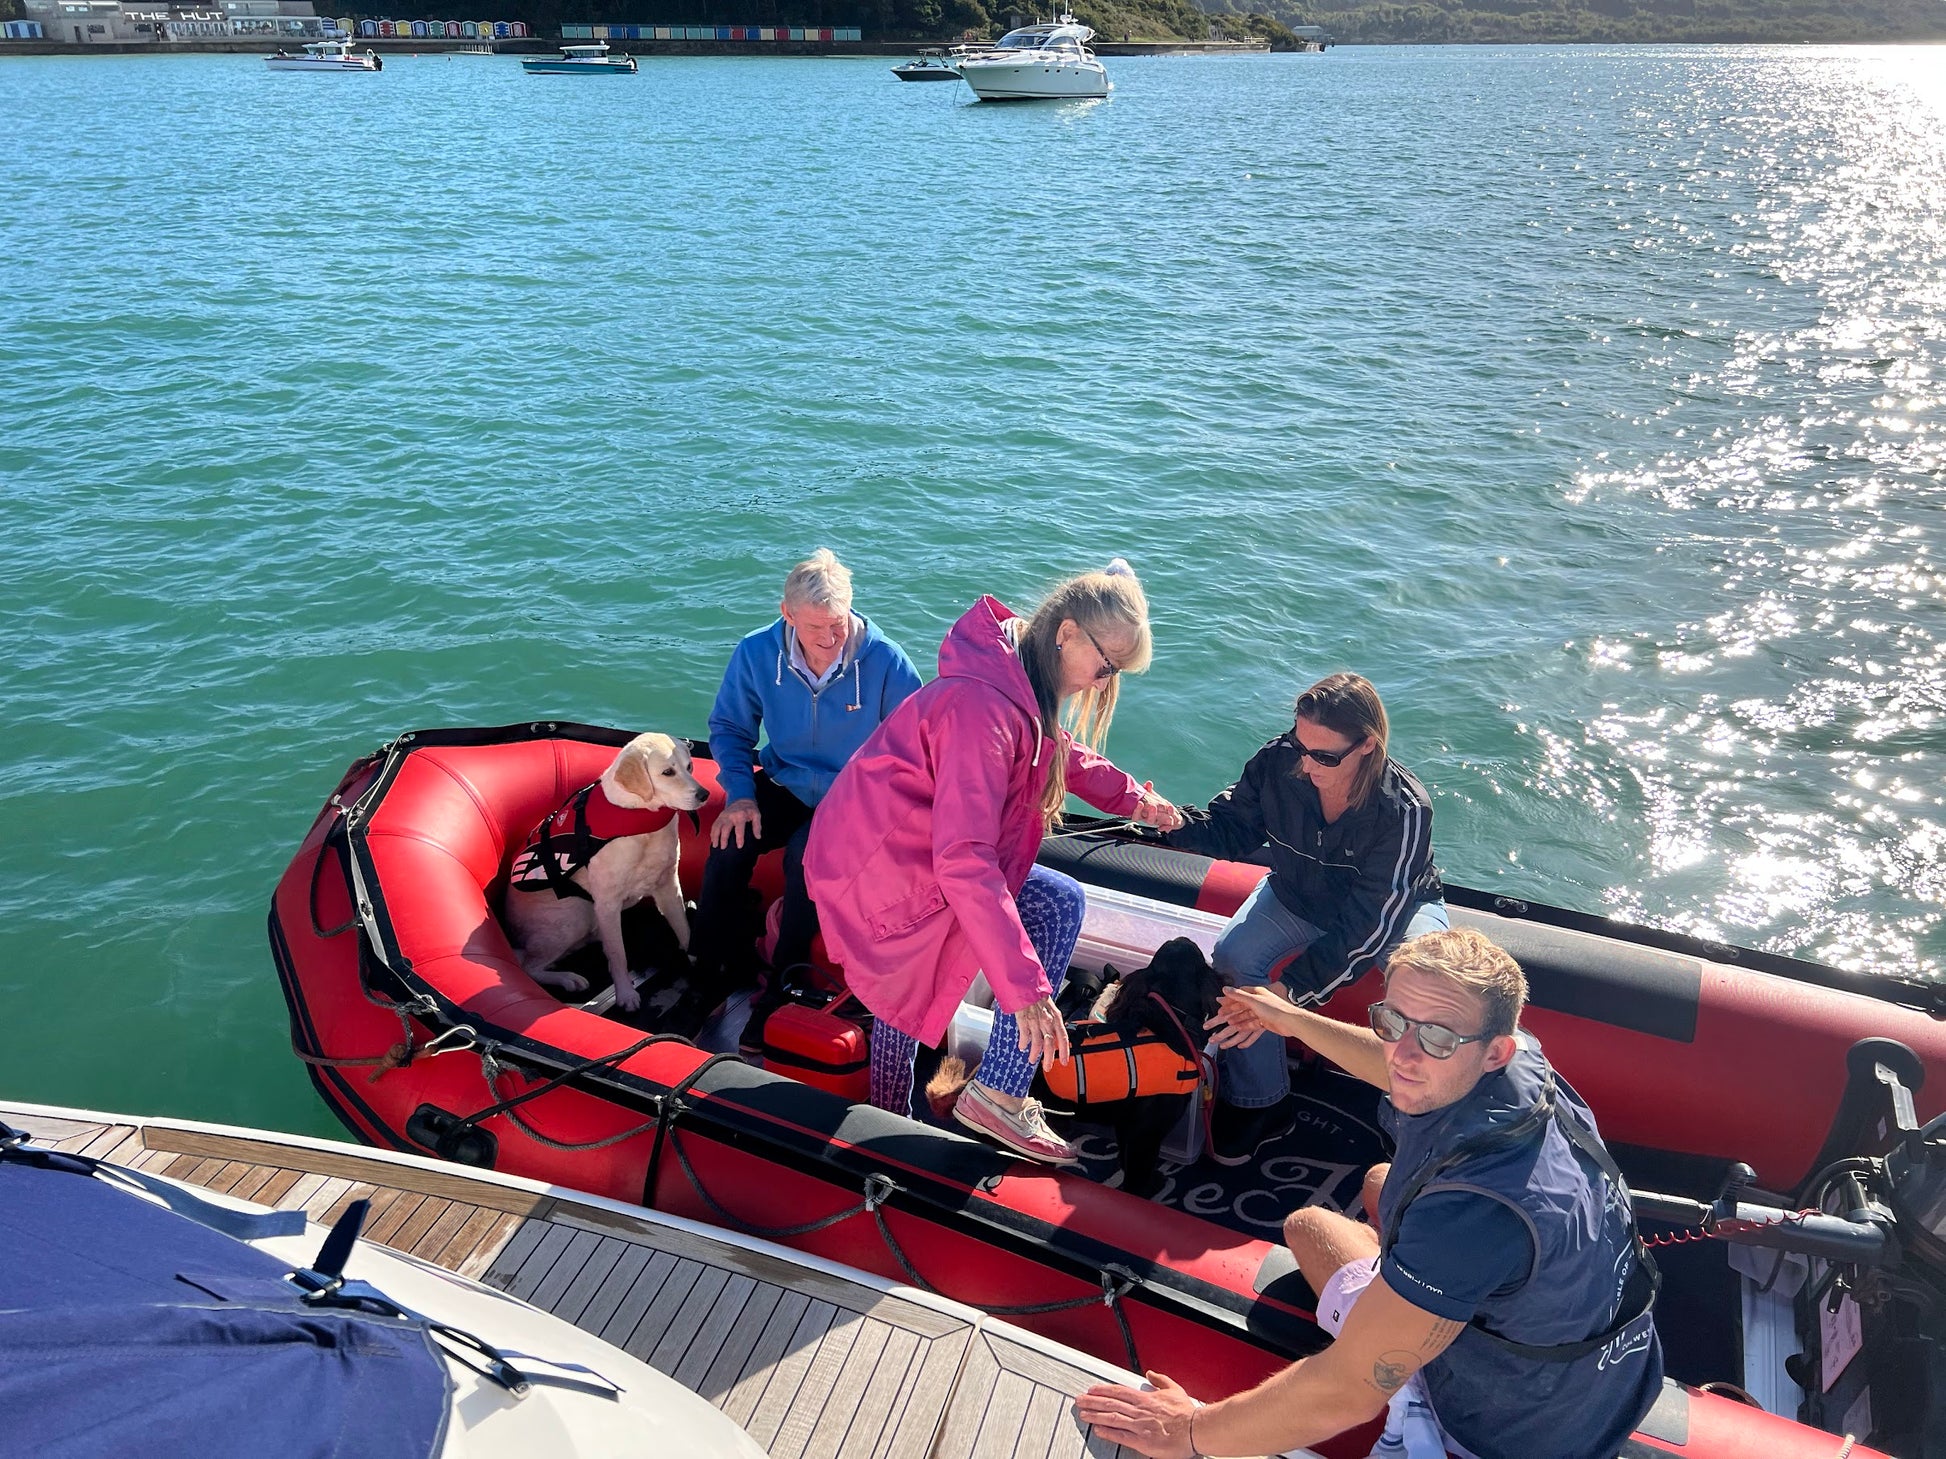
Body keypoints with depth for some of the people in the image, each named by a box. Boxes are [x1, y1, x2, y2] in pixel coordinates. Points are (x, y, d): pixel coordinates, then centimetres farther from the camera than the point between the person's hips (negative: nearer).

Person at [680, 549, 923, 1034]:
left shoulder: (885, 662, -19)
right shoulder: (756, 654, -11)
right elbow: (729, 728, 4)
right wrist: (740, 793, -11)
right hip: (784, 787, 3)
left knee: (807, 855, -32)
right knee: (730, 842, -25)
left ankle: (786, 982, -8)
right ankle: (713, 968, -3)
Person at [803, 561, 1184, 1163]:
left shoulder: (1017, 677, 0)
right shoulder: (983, 704, -30)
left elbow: (1056, 751, 22)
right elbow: (964, 860, -37)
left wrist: (1130, 796, 10)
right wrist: (1023, 986, -38)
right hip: (879, 871, -10)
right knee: (1058, 906, -7)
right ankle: (998, 1096, 2)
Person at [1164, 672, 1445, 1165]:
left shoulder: (1404, 810, -34)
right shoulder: (1278, 762, -26)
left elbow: (1369, 925, -31)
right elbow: (1233, 828, -9)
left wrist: (1289, 986, -36)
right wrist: (1175, 824, -31)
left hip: (1398, 906, -2)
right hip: (1299, 896, 3)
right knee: (1233, 957, -22)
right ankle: (1259, 1104, -5)